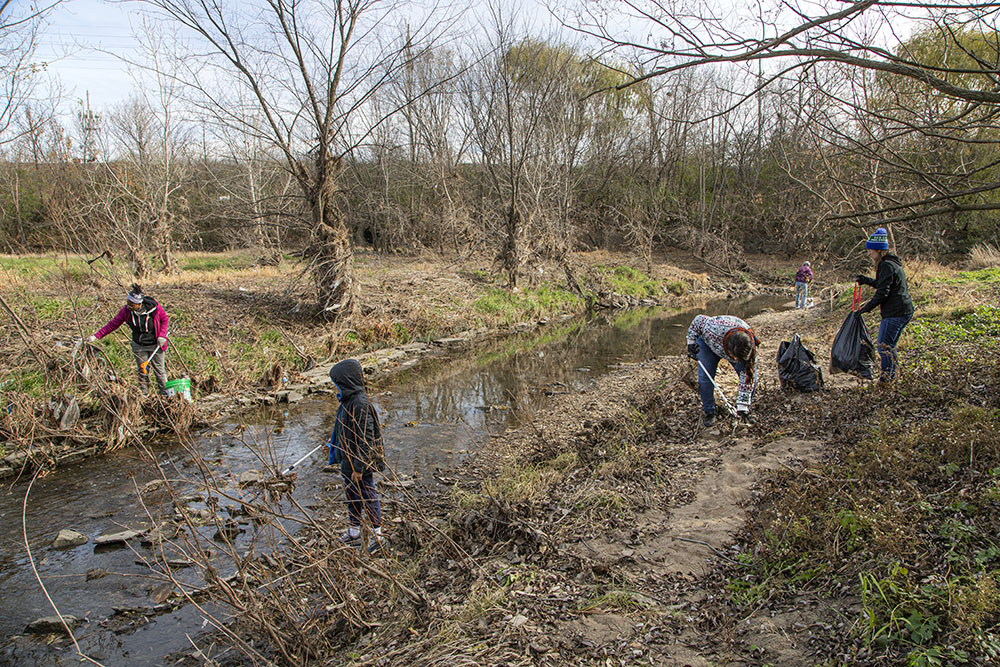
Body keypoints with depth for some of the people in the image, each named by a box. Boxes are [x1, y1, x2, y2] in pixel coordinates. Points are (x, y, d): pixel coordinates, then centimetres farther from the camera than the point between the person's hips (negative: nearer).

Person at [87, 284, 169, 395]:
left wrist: (161, 336, -14)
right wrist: (96, 336, -5)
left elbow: (165, 320, -3)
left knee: (159, 370, 4)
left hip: (155, 345, -2)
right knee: (142, 372, 7)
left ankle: (166, 394, 14)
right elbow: (113, 324, -2)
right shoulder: (126, 310, -10)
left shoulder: (154, 307, -17)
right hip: (139, 346, 3)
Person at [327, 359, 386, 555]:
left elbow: (365, 439, -25)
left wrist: (359, 467, -22)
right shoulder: (348, 400, 4)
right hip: (348, 460, 9)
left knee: (368, 497, 4)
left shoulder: (360, 404, -25)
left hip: (361, 463, -9)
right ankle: (353, 534, 36)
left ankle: (377, 537, 18)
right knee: (352, 496, 20)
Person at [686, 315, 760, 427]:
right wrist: (691, 342, -20)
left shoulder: (751, 350, -37)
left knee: (751, 378, -12)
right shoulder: (715, 328, -48)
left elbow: (746, 381, -30)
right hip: (708, 343, -1)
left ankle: (746, 409, 10)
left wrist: (742, 408, -32)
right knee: (705, 378, -15)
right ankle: (709, 412, 3)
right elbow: (699, 320, -25)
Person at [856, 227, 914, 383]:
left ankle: (886, 380, -1)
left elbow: (882, 292, -20)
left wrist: (867, 307, -14)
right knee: (890, 346, 17)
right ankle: (892, 376, 25)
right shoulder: (892, 263, 16)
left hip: (895, 313, -10)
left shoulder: (886, 265, -16)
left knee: (884, 346, -5)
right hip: (905, 311, 10)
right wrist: (866, 280, 23)